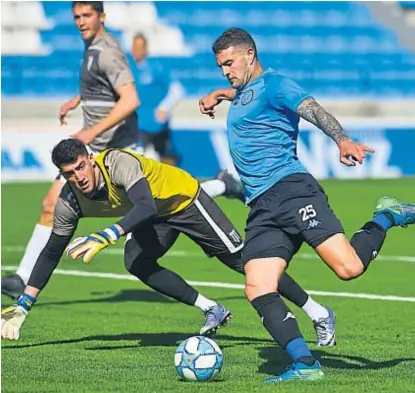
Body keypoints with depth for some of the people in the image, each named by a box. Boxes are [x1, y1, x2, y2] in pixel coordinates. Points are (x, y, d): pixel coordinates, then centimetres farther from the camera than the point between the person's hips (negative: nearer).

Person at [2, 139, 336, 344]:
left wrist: (103, 238, -63)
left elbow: (145, 208, -51)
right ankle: (213, 311, -5)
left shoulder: (117, 162, -38)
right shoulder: (70, 203, -18)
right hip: (159, 216, 6)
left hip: (184, 197, -6)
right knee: (136, 262, -21)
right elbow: (52, 252, -6)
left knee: (242, 259, -9)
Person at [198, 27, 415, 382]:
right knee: (258, 291, -12)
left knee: (348, 267, -21)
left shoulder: (272, 84, 0)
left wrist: (342, 140, -34)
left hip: (291, 190, -8)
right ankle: (305, 364, -14)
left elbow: (313, 110, -17)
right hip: (262, 209, 8)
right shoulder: (244, 91, 26)